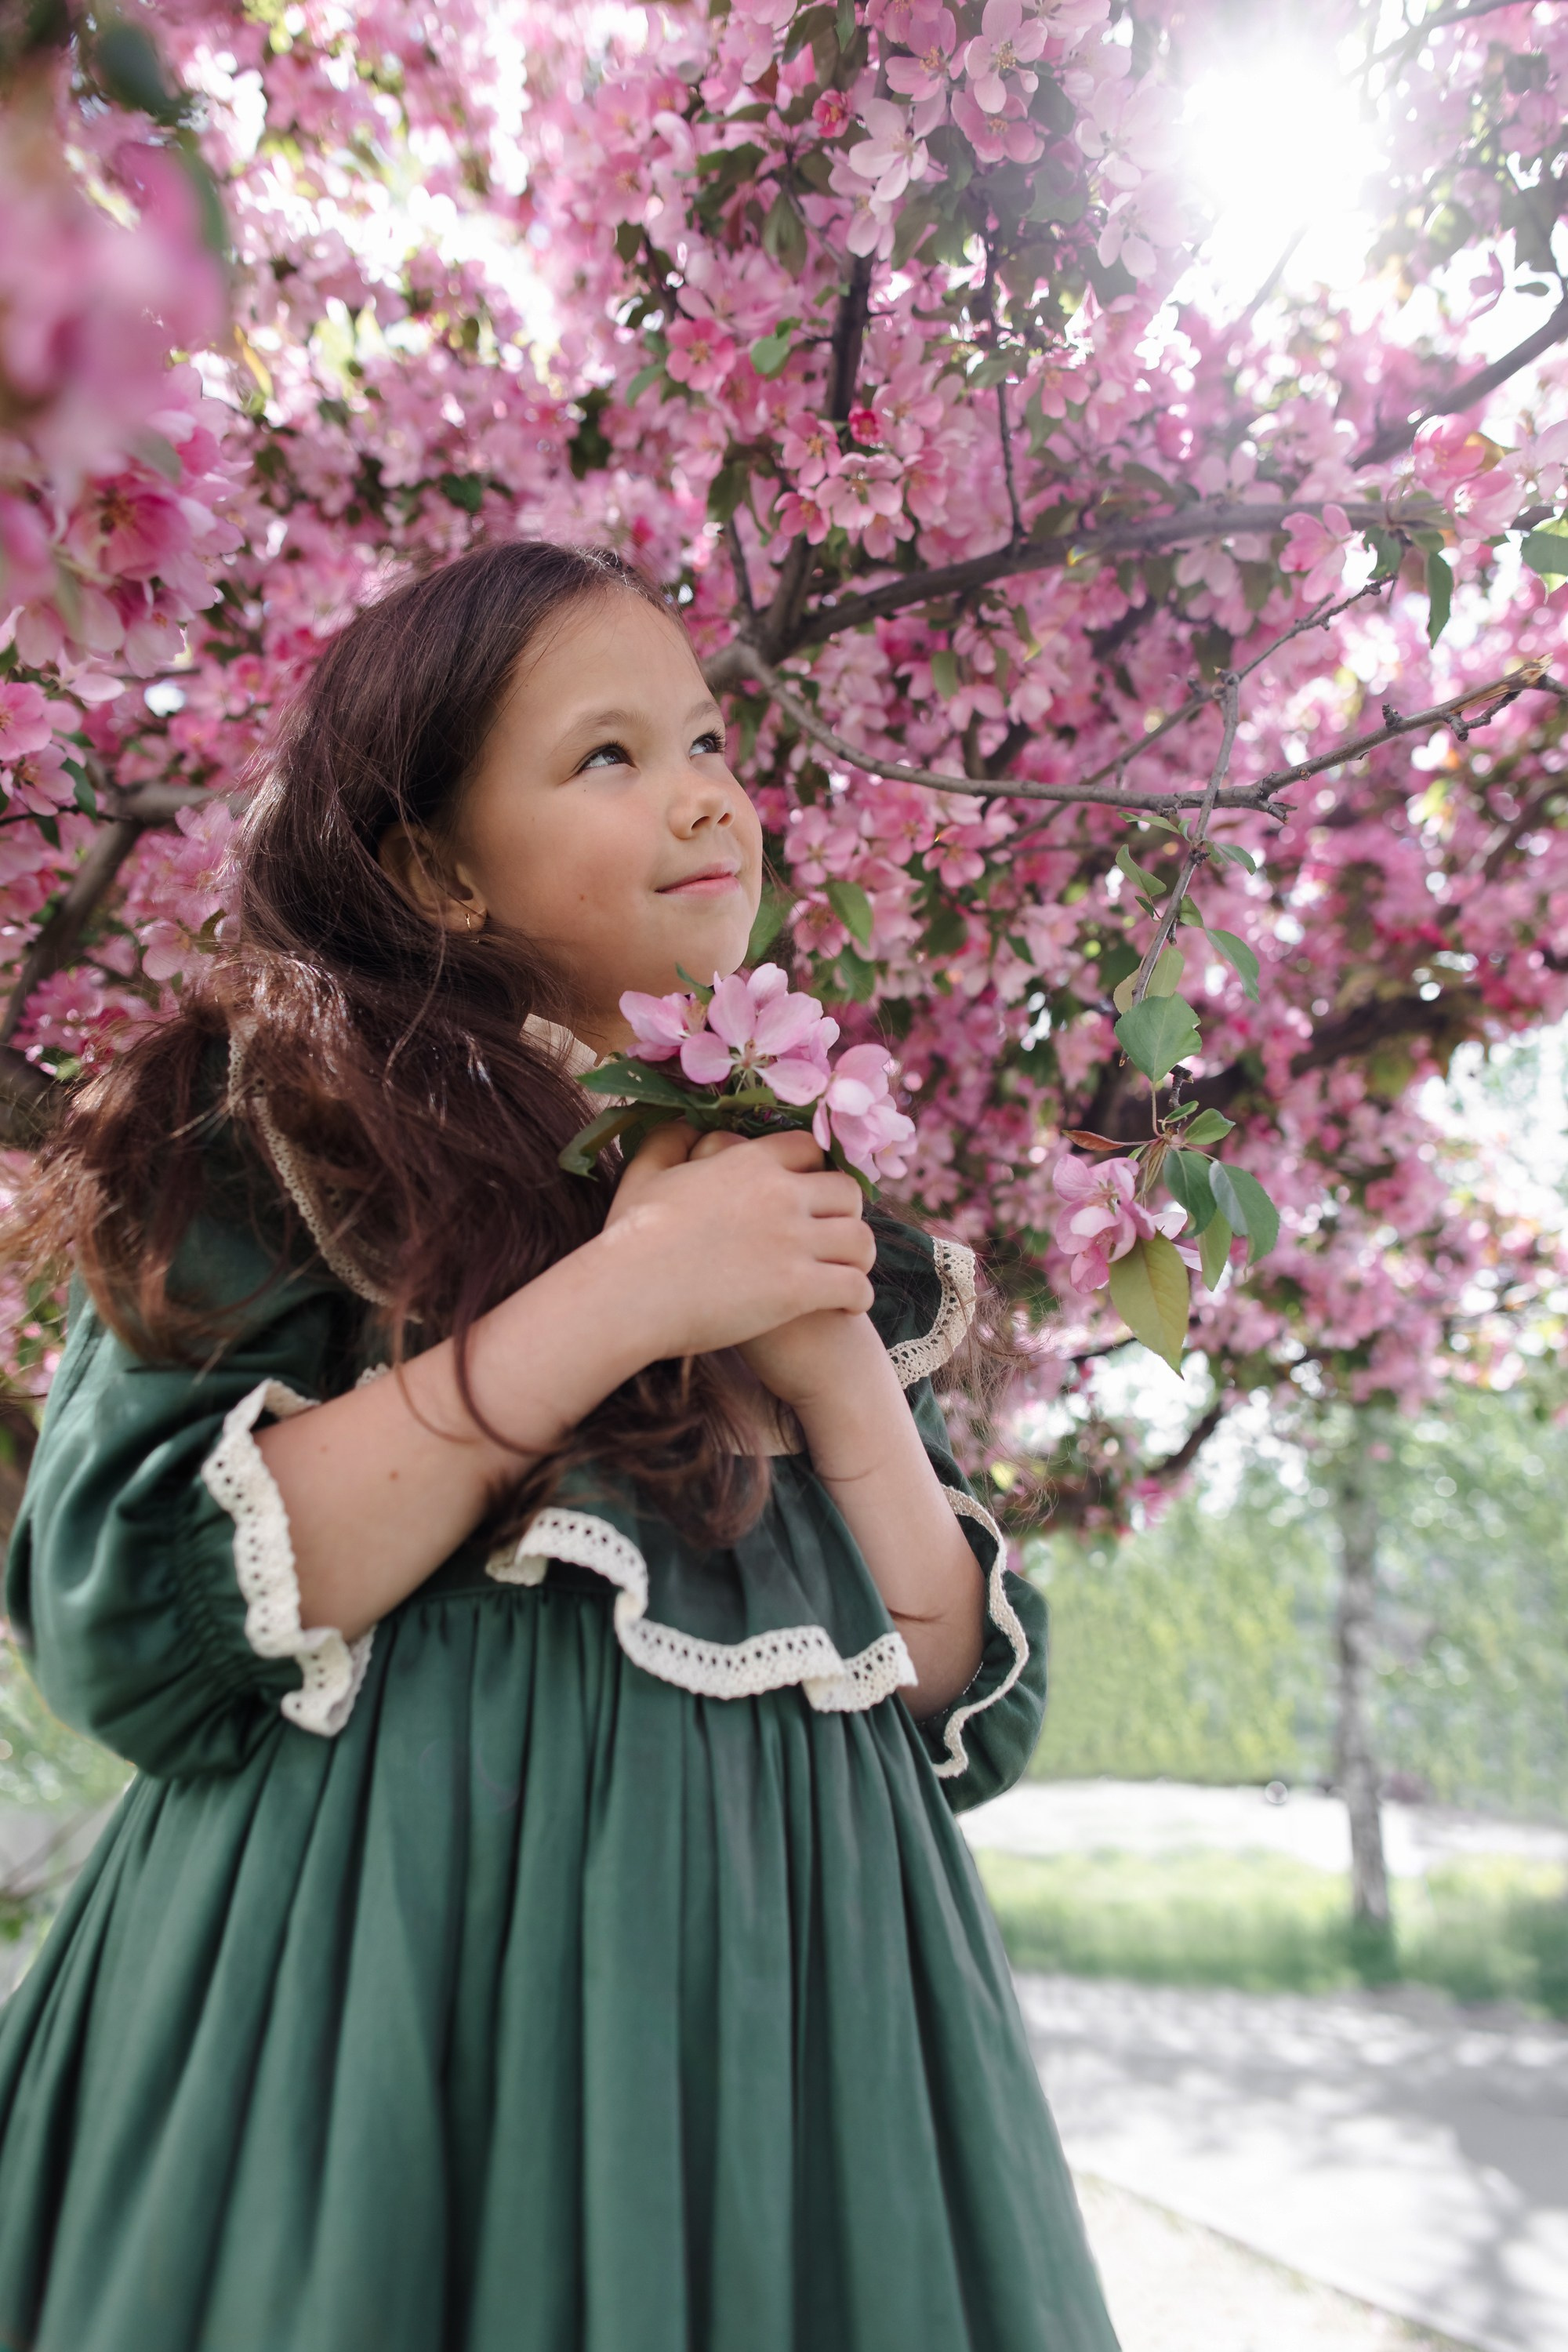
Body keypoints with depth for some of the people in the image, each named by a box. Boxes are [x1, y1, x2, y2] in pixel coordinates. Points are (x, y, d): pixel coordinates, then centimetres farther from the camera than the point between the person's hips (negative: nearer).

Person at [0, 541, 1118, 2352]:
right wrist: (611, 1301, -18)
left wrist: (844, 1381, -11)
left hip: (788, 1986, 5)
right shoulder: (289, 1113, -4)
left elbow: (971, 1719, 6)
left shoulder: (815, 1197, 8)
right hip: (394, 1997, -4)